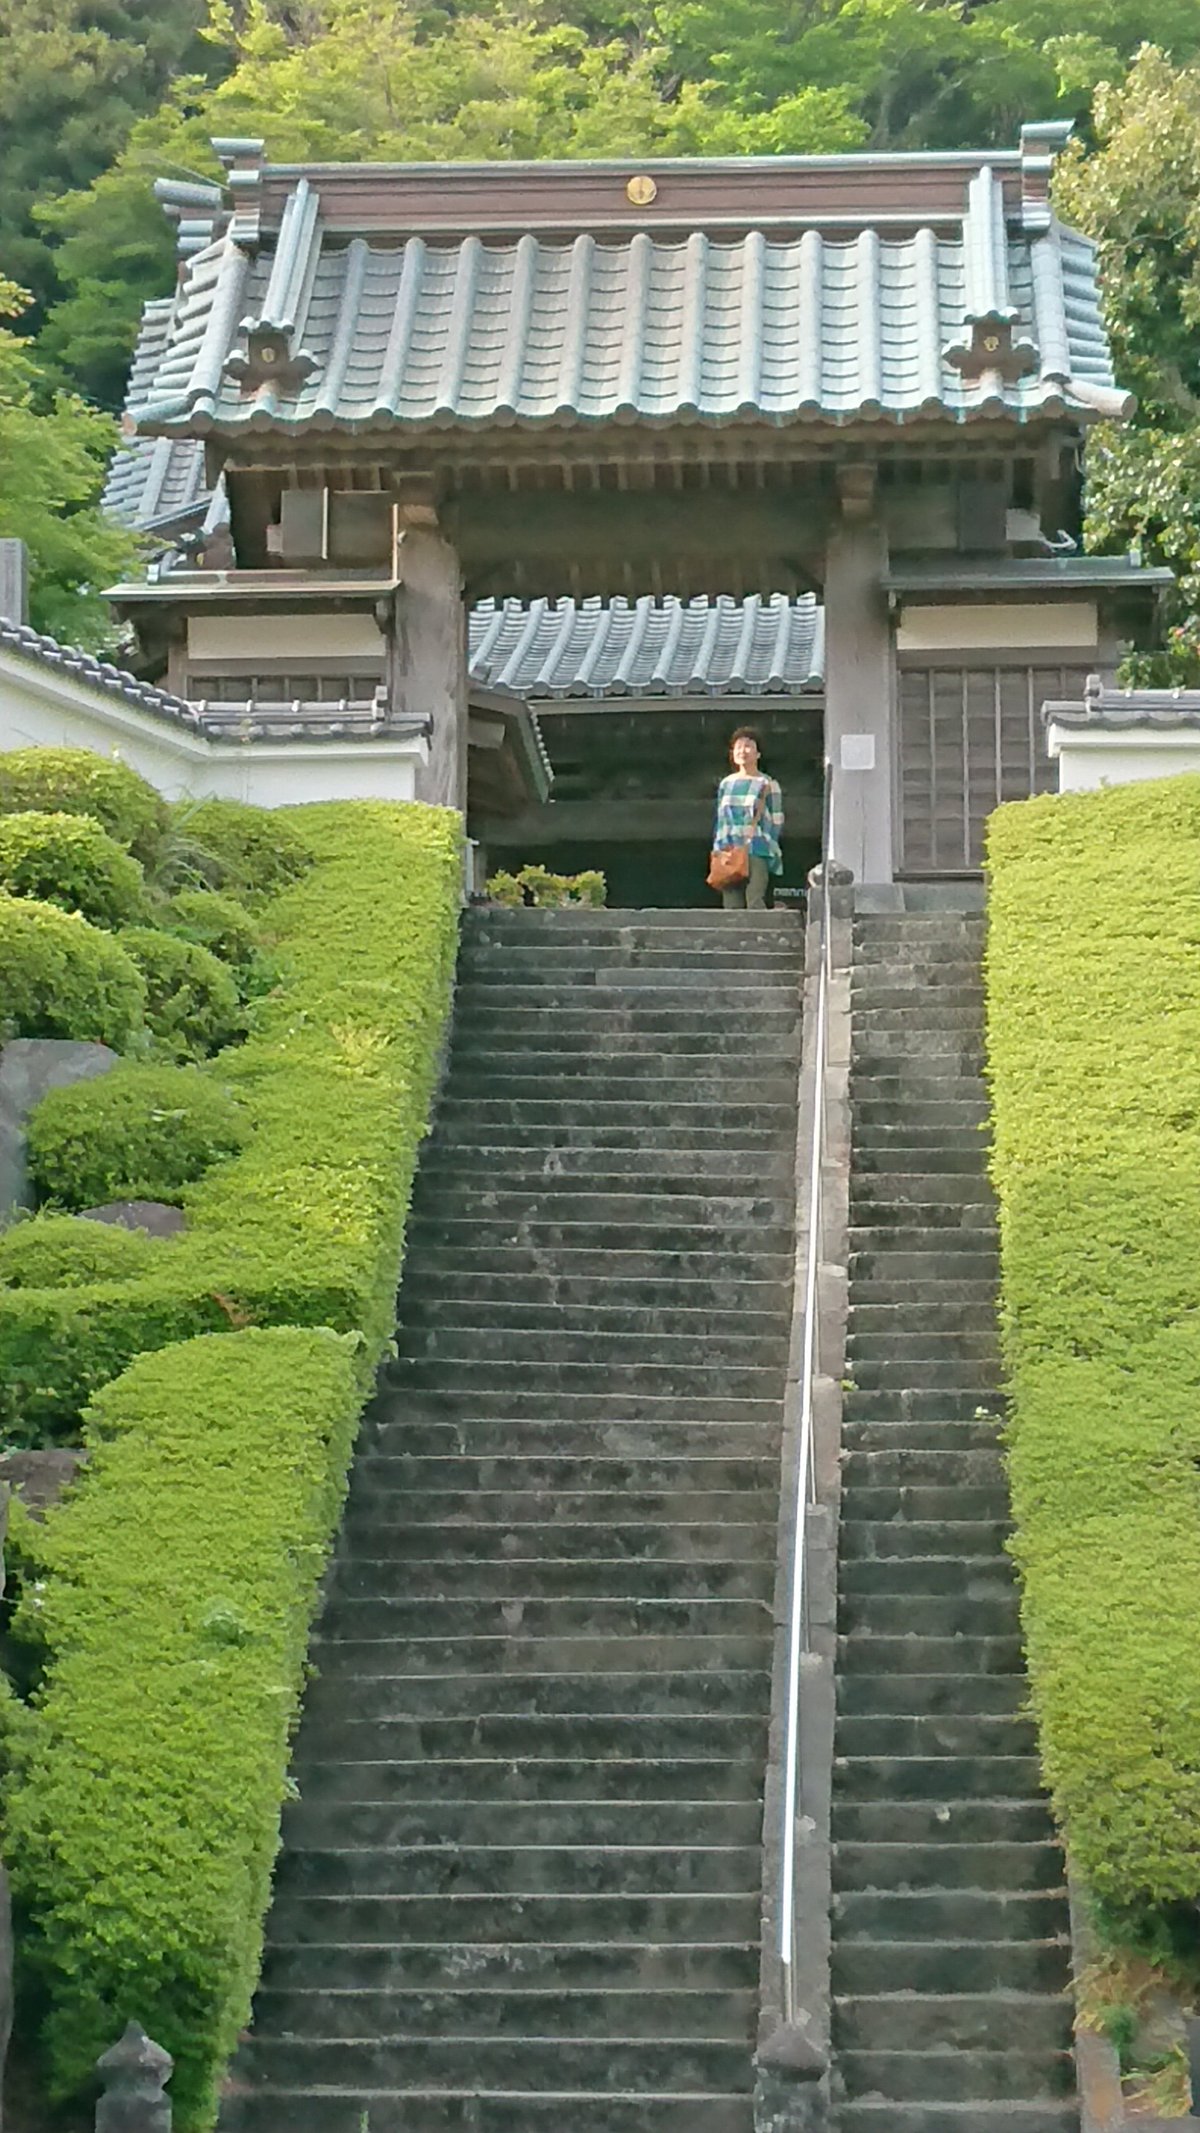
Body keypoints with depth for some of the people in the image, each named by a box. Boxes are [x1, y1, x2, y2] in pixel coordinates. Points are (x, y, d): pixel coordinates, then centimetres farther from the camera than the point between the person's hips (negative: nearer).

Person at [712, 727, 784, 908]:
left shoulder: (767, 785, 2)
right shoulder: (726, 784, 16)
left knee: (755, 902, -14)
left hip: (757, 853, -5)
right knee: (731, 905, 1)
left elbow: (776, 822, 1)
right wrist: (717, 849, 13)